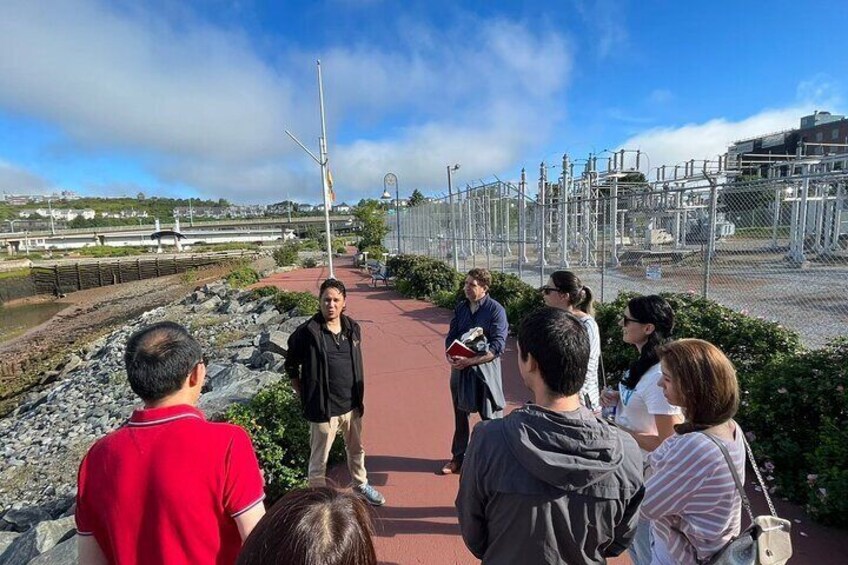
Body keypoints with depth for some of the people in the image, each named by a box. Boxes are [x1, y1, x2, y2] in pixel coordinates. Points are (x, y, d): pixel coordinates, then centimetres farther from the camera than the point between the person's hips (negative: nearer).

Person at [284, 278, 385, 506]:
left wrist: (359, 397, 13)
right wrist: (305, 396, -3)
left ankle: (361, 485, 47)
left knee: (356, 450, 24)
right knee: (319, 459, 11)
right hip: (323, 408, -5)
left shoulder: (353, 328, -1)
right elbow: (291, 367, -3)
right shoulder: (307, 332, -16)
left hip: (352, 404, 5)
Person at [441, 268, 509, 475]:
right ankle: (458, 457, 35)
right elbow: (451, 336, 8)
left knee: (491, 417, 6)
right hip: (460, 369, 5)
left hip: (485, 369, -5)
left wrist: (471, 361, -25)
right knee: (460, 415, 18)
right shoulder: (460, 308, 5)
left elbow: (498, 346, -18)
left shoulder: (496, 310, -12)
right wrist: (450, 355, -12)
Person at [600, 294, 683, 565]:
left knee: (644, 542, 15)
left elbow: (668, 443, -28)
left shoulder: (659, 377, -31)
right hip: (631, 464, 9)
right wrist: (618, 398, -2)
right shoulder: (643, 362, -2)